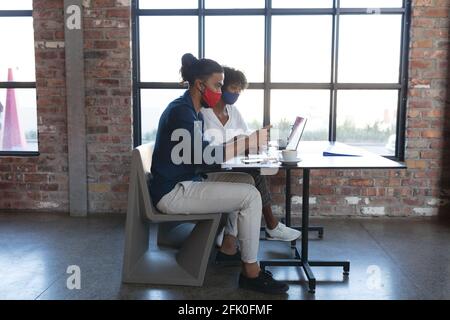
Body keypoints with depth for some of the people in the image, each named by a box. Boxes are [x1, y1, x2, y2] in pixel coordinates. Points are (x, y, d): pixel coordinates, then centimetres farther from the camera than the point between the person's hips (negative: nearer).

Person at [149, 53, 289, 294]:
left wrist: (242, 144, -2)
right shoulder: (181, 111, -18)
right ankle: (251, 273, -6)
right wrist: (250, 140, -21)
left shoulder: (192, 110, 13)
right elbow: (206, 157, -25)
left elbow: (199, 153, 11)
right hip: (172, 192, -10)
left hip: (185, 183, 10)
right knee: (250, 196, -17)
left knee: (246, 180, 10)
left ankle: (229, 246, 15)